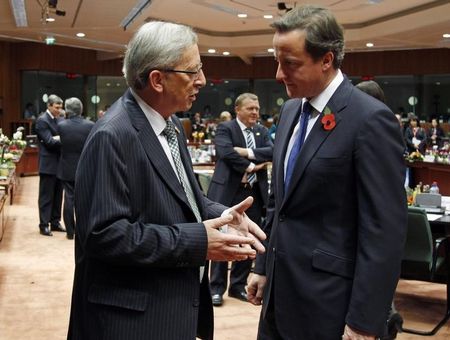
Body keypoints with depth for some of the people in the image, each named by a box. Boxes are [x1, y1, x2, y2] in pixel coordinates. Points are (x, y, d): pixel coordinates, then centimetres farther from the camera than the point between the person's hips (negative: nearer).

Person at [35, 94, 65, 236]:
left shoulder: (59, 120, 12)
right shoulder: (42, 120, -11)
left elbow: (60, 138, 9)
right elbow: (49, 141, -19)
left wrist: (58, 138, -12)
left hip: (59, 163, 8)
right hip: (48, 164, -7)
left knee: (57, 196, 12)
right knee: (46, 196, -2)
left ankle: (55, 222, 21)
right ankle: (44, 225, 4)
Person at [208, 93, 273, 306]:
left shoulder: (262, 131, 14)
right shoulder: (225, 128, -3)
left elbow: (272, 151, -3)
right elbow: (226, 152, -20)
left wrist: (249, 153, -16)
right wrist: (250, 167, -17)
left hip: (254, 193, 6)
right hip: (228, 193, -5)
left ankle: (238, 286, 23)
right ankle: (217, 288, 11)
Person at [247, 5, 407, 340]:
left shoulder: (370, 119, -17)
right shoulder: (290, 110, 7)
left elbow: (385, 231, -18)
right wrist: (263, 266, 14)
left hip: (328, 299, -7)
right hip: (280, 288, 7)